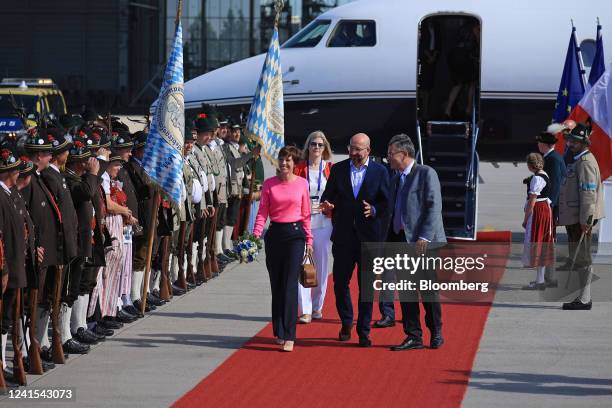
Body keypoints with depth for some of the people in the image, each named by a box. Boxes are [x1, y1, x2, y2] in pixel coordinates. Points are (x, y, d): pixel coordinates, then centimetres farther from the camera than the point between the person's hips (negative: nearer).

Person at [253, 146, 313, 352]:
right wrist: (256, 235, -10)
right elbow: (262, 212, 1)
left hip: (295, 233, -2)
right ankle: (279, 332, 18)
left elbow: (305, 214, 8)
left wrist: (309, 238, 6)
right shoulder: (269, 184, 3)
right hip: (275, 233, 2)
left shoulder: (302, 184, 3)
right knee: (276, 284, 7)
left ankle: (288, 336, -12)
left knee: (290, 284, -9)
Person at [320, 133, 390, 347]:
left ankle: (363, 331, 8)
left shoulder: (380, 172, 1)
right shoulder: (338, 169, 7)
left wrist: (374, 210, -17)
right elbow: (327, 195, 10)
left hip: (369, 236, -2)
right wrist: (327, 205, -12)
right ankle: (346, 323, 28)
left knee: (366, 285, 2)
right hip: (343, 236, 2)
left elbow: (387, 203, 2)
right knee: (340, 282, 7)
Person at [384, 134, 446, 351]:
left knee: (428, 289, -2)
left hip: (422, 242, -7)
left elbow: (434, 207, -12)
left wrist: (424, 237, -19)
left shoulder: (426, 173, -6)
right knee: (406, 291, 5)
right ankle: (413, 336, 9)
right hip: (400, 240, 7)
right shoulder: (396, 179, 17)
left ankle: (436, 333, 12)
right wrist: (388, 243, 13)